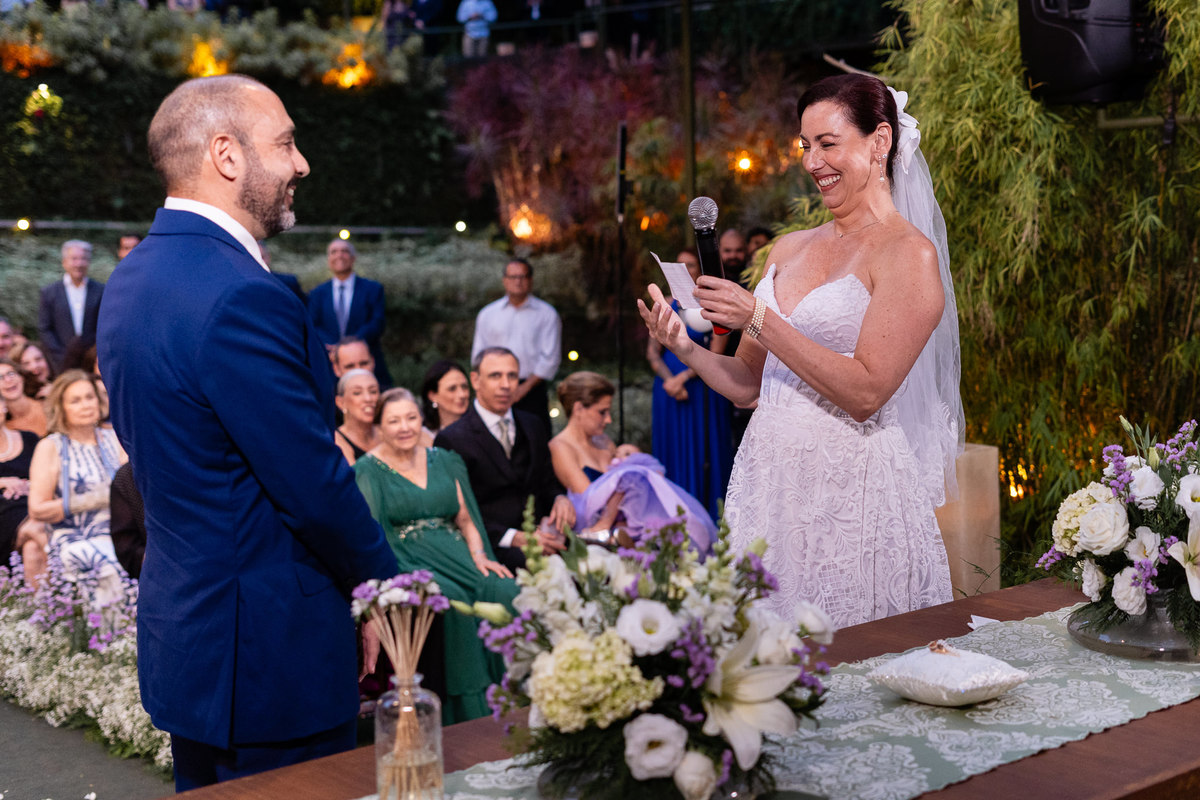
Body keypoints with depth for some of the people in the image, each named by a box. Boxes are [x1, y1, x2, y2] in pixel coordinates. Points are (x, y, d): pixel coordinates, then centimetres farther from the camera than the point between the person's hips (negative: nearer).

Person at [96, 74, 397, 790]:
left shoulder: (132, 278, 7)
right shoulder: (242, 299, -25)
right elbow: (317, 488, -22)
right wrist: (389, 587, -5)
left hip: (182, 626, 10)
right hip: (269, 651, -10)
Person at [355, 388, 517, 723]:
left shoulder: (444, 462, 19)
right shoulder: (368, 471, 5)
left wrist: (478, 555, 0)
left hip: (455, 555, 4)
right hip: (406, 564, -4)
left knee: (507, 594, -27)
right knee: (452, 601, -36)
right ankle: (470, 712, -30)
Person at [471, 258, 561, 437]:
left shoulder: (546, 313, 6)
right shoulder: (487, 314, 14)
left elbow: (550, 358, 0)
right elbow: (478, 356, 13)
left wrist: (525, 387, -8)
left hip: (531, 389, -2)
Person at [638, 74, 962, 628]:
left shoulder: (908, 254, -7)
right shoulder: (789, 249, 12)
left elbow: (865, 391, -16)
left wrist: (760, 319, -16)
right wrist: (686, 349, -5)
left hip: (851, 492, -6)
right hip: (767, 481, 6)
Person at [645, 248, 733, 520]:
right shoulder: (665, 306, 8)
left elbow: (716, 353, -8)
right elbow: (652, 351, 5)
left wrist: (684, 377, -16)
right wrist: (669, 380, -12)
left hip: (704, 389, -3)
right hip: (669, 389, 3)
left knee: (704, 453, 0)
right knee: (673, 453, 5)